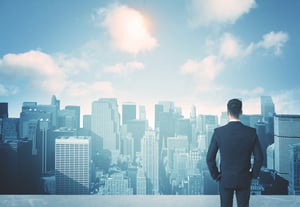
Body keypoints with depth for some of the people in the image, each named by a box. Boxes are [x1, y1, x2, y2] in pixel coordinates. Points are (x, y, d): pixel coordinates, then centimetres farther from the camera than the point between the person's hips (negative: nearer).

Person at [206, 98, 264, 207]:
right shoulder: (251, 132, -10)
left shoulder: (218, 132, -12)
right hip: (244, 180, 1)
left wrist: (215, 175, 3)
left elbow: (210, 158, -10)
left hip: (225, 179, -1)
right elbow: (259, 158, -6)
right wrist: (253, 174, 7)